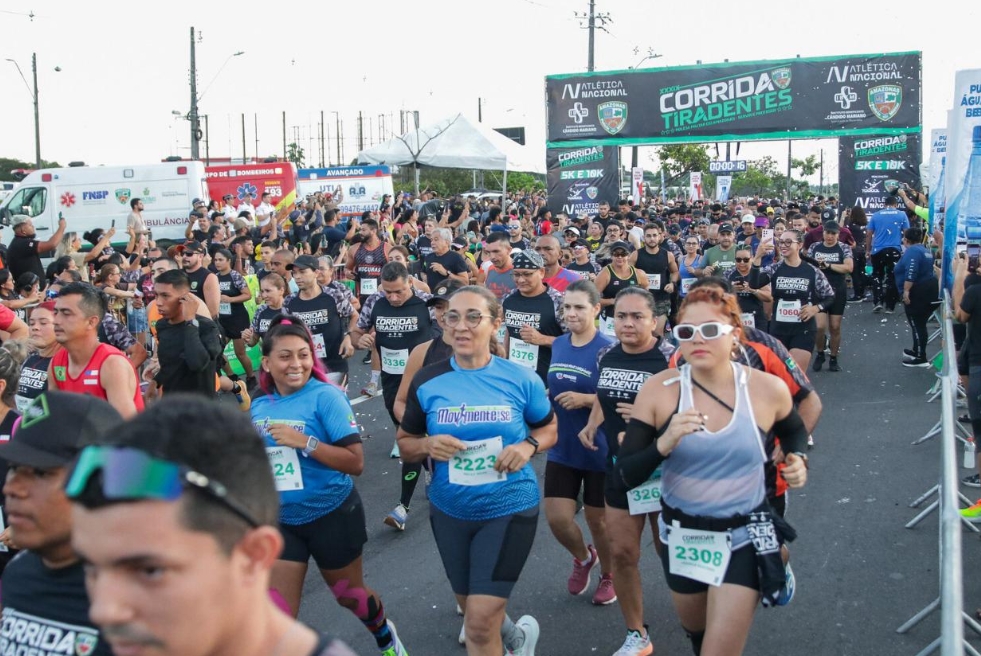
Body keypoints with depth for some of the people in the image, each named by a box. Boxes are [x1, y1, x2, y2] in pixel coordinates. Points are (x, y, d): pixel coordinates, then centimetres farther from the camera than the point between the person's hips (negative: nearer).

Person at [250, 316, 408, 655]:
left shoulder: (326, 397, -18)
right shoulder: (259, 406, -1)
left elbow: (356, 462, -24)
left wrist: (305, 442, -31)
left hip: (332, 516, -4)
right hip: (281, 521, 4)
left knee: (349, 594, 20)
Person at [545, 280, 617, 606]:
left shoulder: (607, 349, -16)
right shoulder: (558, 345, 3)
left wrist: (586, 399, -27)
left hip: (599, 451, -5)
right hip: (562, 449, 5)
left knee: (598, 520, 10)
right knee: (557, 518, 1)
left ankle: (608, 576, 37)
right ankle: (583, 558, 33)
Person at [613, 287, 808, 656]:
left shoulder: (767, 389, -12)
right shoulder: (658, 390, -15)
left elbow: (794, 431, 14)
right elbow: (623, 479, -17)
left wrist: (797, 460, -7)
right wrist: (665, 443, -34)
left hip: (744, 538, -2)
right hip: (681, 536, 2)